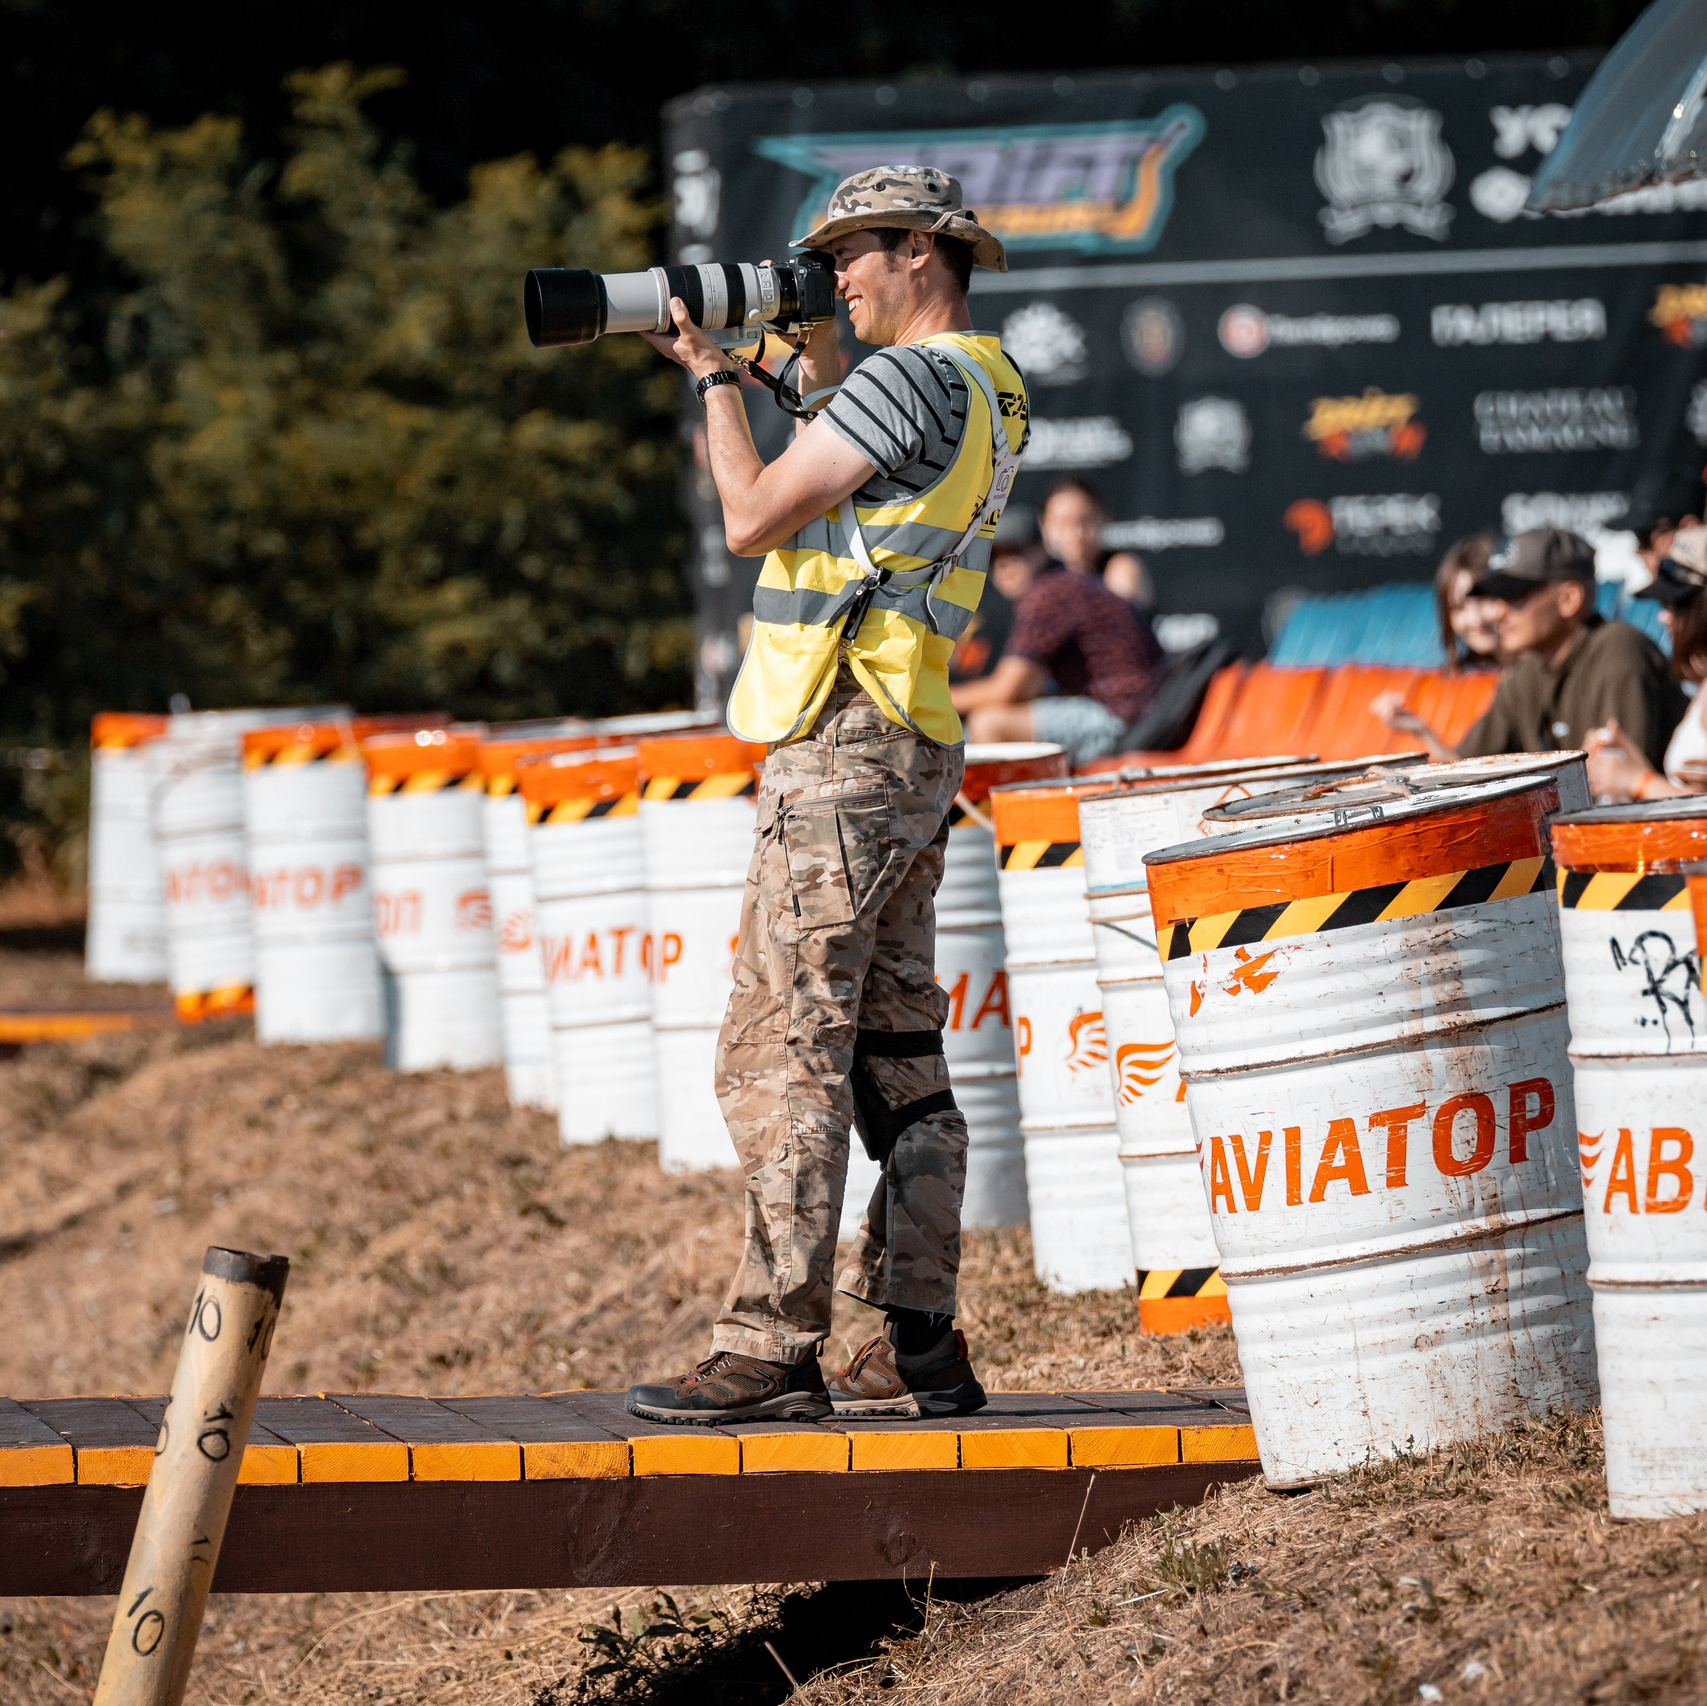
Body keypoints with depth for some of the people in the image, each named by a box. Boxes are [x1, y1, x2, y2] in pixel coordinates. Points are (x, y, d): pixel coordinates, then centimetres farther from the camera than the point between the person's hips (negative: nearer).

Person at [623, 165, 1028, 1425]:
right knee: (898, 1052, 10)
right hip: (914, 754, 10)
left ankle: (772, 1349, -13)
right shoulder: (987, 389, 16)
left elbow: (753, 517, -12)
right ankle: (919, 1347, 10)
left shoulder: (911, 378, -13)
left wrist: (716, 378, 1)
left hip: (844, 752, -10)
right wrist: (815, 367, 21)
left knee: (782, 1050, -10)